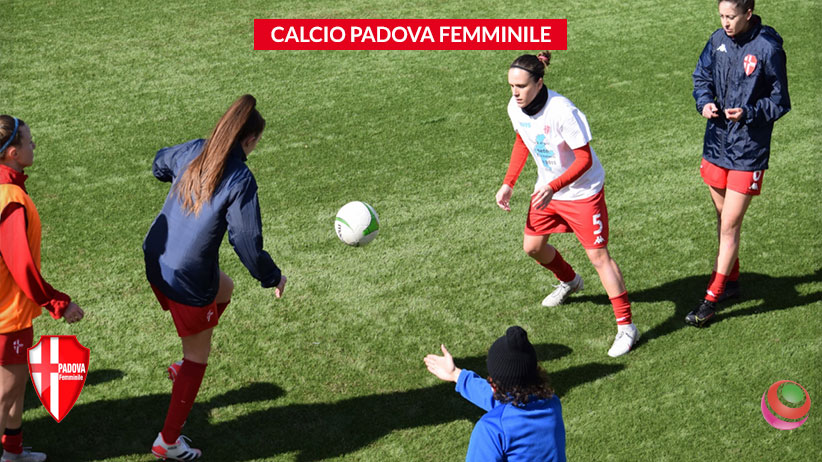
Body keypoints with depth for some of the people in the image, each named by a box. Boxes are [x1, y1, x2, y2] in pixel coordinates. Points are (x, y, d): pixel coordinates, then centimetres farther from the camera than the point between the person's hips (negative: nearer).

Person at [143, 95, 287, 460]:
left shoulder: (193, 152, 1)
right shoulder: (240, 180, -20)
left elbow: (161, 162, 25)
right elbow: (247, 242, -17)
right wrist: (273, 278, -1)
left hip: (156, 261, 8)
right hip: (188, 279, -7)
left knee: (224, 288, 34)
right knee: (199, 353, 11)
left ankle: (185, 366, 36)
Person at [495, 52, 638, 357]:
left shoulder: (562, 111, -32)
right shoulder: (515, 108, -10)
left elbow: (585, 159, -26)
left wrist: (553, 187, -37)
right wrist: (509, 183, 4)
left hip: (582, 191, -7)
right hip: (547, 188, 7)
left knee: (598, 255, -8)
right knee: (532, 246, 16)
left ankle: (626, 326, 1)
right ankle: (569, 281, 49)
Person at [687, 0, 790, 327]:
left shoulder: (768, 49, -15)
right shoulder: (718, 40, 0)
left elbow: (780, 102, -8)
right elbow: (702, 77, 14)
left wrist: (748, 113, -24)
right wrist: (705, 102, -6)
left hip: (748, 151, -6)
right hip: (716, 143, 6)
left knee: (729, 226, -3)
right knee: (723, 218, 18)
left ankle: (711, 300, 4)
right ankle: (731, 281, 37)